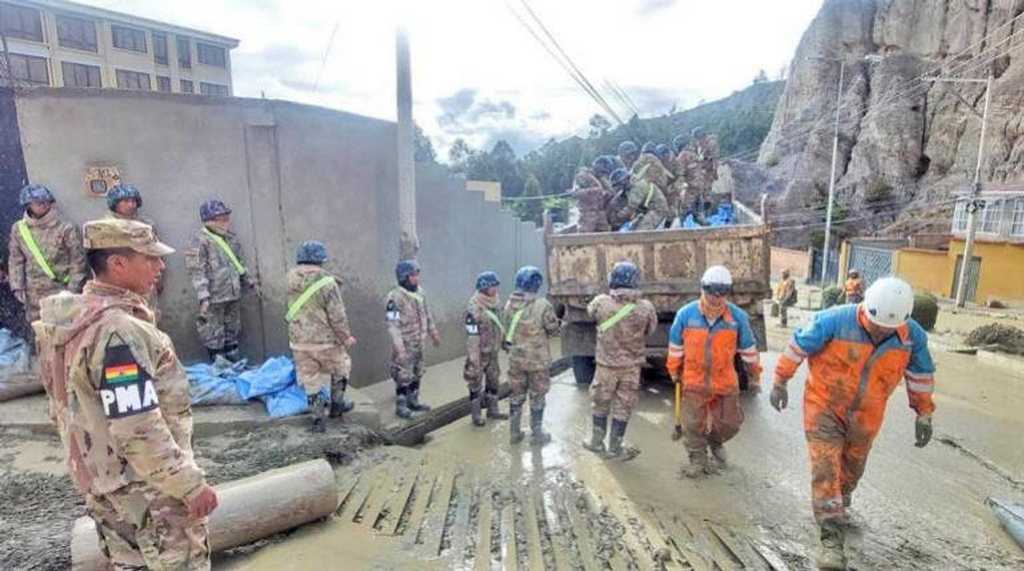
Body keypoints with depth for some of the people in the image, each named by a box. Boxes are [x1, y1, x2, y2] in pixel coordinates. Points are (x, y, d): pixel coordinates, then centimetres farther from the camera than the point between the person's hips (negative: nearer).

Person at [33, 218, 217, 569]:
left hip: (103, 482, 9)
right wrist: (191, 486, -21)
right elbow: (139, 431, -29)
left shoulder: (77, 317, 4)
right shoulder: (119, 330, -27)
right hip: (147, 487, -9)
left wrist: (94, 466, 24)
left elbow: (79, 406, 14)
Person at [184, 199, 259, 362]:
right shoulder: (199, 240, -11)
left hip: (234, 295, 7)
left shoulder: (231, 238, 11)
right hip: (214, 298, -7)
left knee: (233, 332, 17)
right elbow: (197, 272, -15)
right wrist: (203, 297, -20)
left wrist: (250, 281, 21)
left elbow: (240, 263, 23)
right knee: (215, 336, 2)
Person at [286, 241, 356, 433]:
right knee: (339, 370, 21)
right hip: (326, 340, -4)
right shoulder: (327, 283, -18)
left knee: (311, 379, 14)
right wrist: (346, 337, -2)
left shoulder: (291, 281, -3)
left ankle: (318, 417, 19)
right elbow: (338, 317, -14)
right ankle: (336, 405, 33)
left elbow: (291, 313, 8)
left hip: (299, 341, 4)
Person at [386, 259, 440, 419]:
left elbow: (427, 314, 15)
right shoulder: (395, 298, -21)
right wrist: (399, 347, -26)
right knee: (403, 377, 2)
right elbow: (392, 324, -23)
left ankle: (413, 401, 31)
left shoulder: (420, 292, 2)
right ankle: (401, 407, 17)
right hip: (405, 344, -7)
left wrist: (433, 332, 19)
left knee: (417, 375, 17)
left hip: (419, 342, 7)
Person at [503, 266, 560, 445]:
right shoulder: (542, 305, -20)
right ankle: (536, 435, 23)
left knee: (516, 396, 17)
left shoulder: (510, 303, -5)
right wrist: (559, 322, 10)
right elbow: (553, 330, -9)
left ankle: (514, 433, 27)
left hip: (515, 358, 4)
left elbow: (508, 329, 5)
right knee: (537, 398, 11)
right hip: (537, 360, -4)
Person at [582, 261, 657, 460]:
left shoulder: (602, 303, -18)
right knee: (623, 407, 13)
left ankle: (597, 441, 33)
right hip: (631, 366, 0)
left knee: (601, 404, 19)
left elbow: (590, 311, 6)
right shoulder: (645, 308, -15)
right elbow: (651, 329, 3)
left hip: (606, 364, 0)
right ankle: (615, 447, 24)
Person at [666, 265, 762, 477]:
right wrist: (674, 371, 12)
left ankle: (715, 441, 45)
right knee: (693, 424, 5)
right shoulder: (686, 314, -12)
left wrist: (755, 376, 13)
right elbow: (675, 346, 3)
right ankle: (697, 459, 26)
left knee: (729, 423, 13)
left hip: (726, 381, 1)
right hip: (694, 381, -1)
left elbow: (748, 349, 4)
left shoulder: (738, 316, -10)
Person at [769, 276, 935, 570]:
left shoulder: (912, 335, -12)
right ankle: (832, 538, -5)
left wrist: (924, 414, 12)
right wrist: (780, 382, -6)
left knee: (852, 467, 21)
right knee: (826, 467, -11)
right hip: (824, 406, -3)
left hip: (865, 416, 4)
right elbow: (798, 346, -12)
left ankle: (839, 505, 49)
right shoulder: (834, 321, -24)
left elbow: (921, 375, 6)